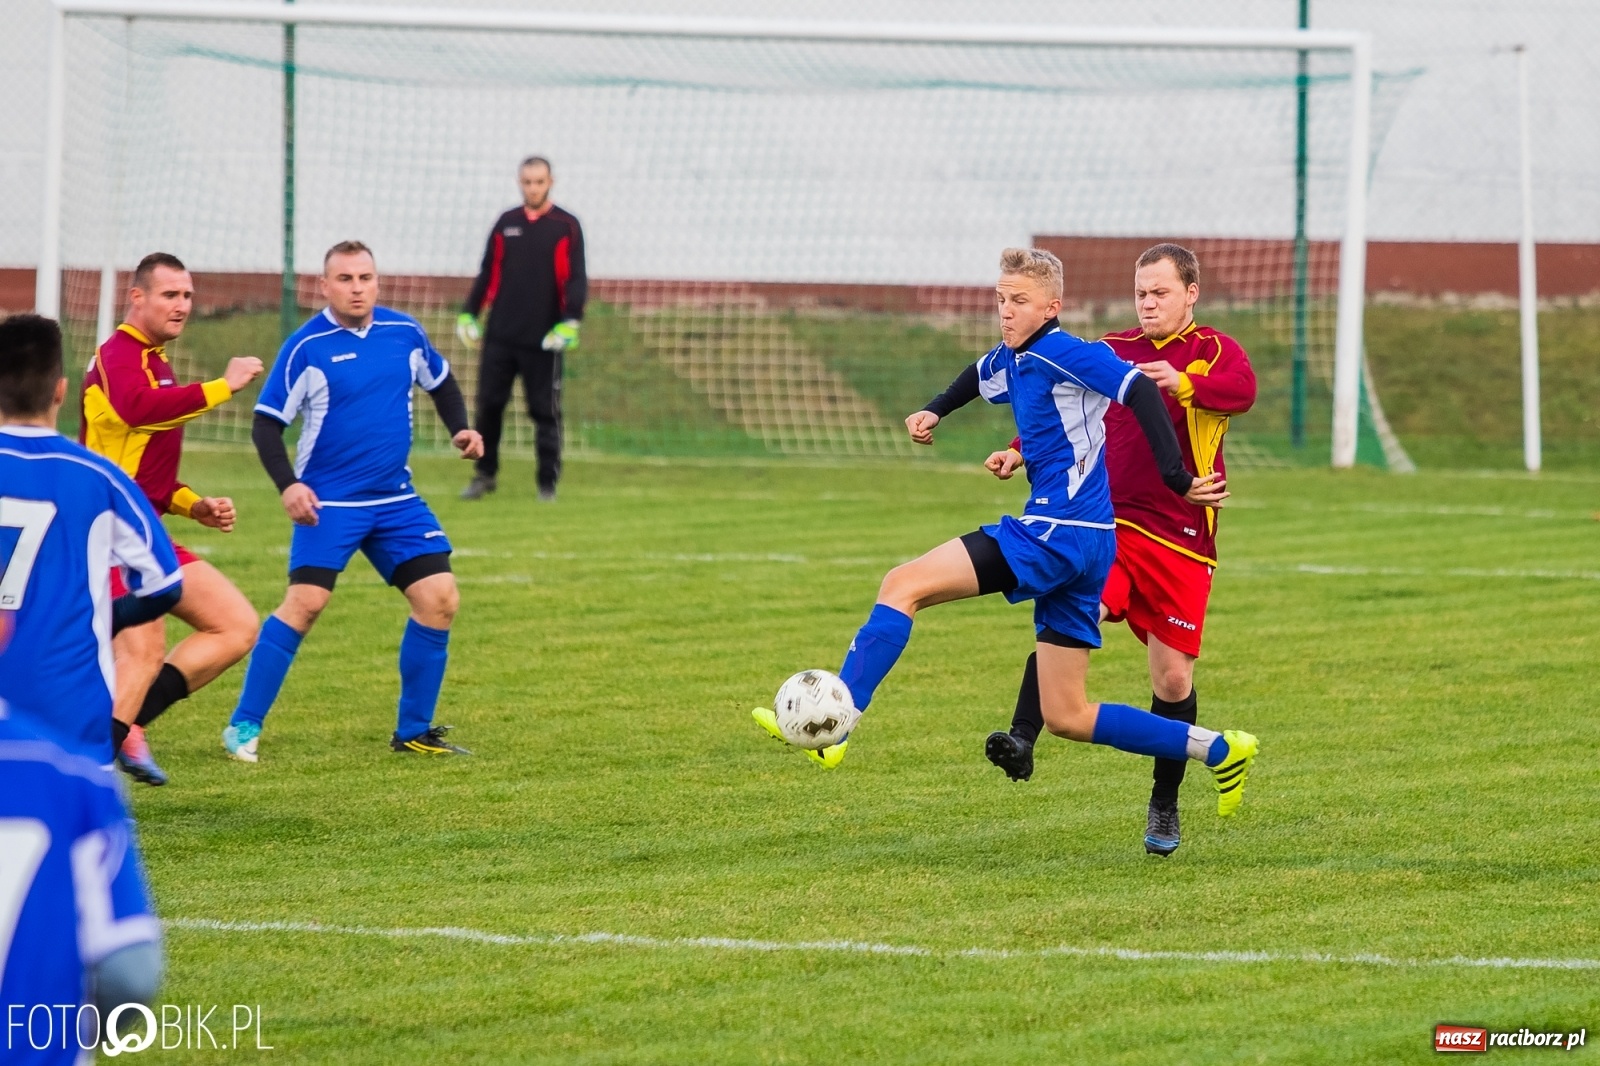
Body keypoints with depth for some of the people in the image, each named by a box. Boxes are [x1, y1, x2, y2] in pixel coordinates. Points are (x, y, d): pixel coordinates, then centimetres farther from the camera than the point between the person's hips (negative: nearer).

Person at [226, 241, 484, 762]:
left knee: (439, 599, -3)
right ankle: (244, 726, -9)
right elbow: (266, 424, -7)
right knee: (305, 602, -17)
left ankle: (413, 731, 10)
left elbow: (441, 383, 22)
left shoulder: (404, 333, 4)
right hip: (329, 502, -5)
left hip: (396, 500, 5)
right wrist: (287, 485, -22)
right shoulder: (306, 347, -9)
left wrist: (461, 429, 4)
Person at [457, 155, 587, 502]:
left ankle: (548, 482, 9)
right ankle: (484, 474, 15)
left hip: (543, 340, -3)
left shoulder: (566, 227, 0)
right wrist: (469, 313, 9)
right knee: (488, 405, 3)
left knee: (545, 412, 1)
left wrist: (571, 320, -16)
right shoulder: (506, 224, 10)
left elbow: (576, 279, -5)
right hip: (500, 336, 3)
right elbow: (487, 274, 15)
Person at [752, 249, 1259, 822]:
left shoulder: (1064, 354, -11)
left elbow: (1139, 390, -22)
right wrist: (935, 410, 31)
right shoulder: (1009, 362, 17)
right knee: (1067, 717, 11)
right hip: (1070, 543, 10)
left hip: (1059, 532, -10)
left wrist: (1176, 478, -26)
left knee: (902, 585, -11)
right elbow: (980, 377, 42)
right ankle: (1219, 750, 15)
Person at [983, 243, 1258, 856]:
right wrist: (1021, 451, 3)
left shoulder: (1212, 351, 0)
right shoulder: (1111, 352, 13)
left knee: (1173, 678, 3)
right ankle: (1021, 741, -34)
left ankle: (1164, 807, 21)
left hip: (1181, 540, -2)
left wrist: (1184, 384, -42)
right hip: (1107, 525, 2)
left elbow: (1242, 390, -22)